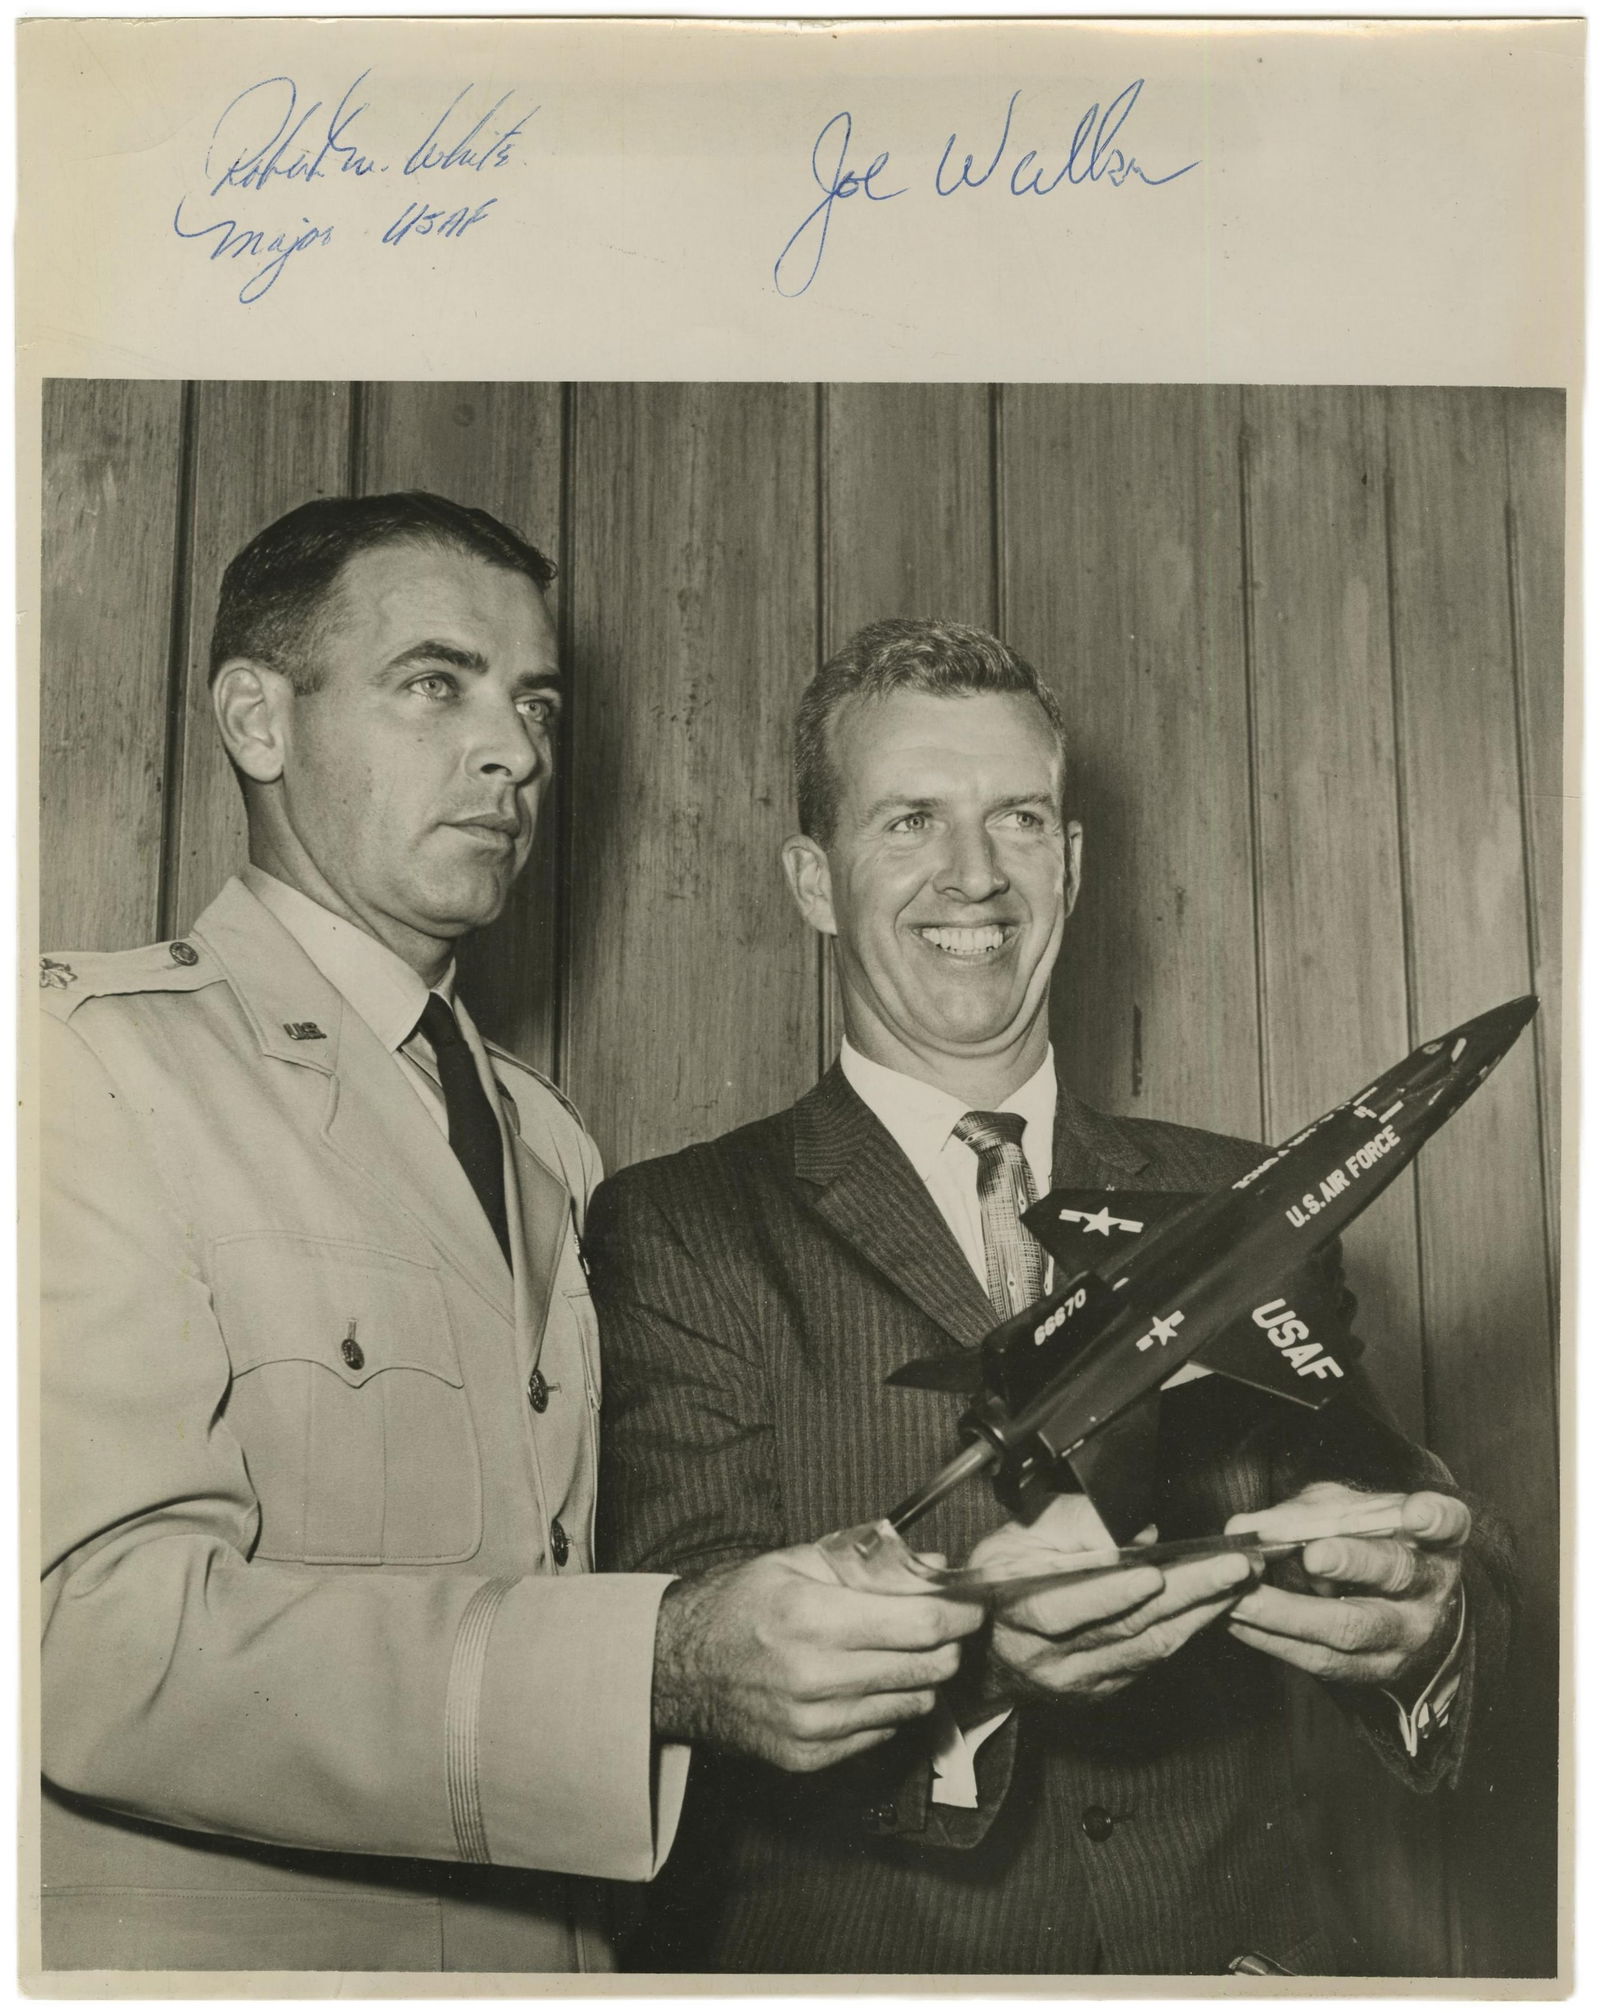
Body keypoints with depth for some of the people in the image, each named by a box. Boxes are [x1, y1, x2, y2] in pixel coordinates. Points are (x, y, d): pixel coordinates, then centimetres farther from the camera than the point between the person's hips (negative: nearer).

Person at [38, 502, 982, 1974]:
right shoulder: (92, 1053, -12)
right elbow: (104, 1632, -22)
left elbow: (545, 1597, 8)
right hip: (203, 1950, -6)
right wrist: (667, 1669, -29)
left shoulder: (554, 1149, 10)